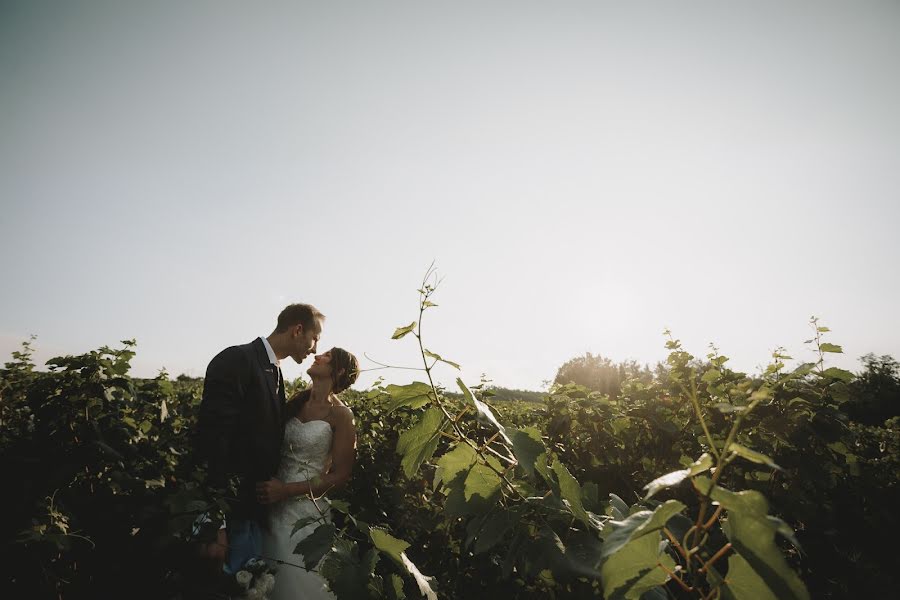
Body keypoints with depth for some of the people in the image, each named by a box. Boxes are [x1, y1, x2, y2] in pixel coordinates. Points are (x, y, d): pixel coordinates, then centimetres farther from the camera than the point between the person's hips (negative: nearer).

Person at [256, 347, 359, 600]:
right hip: (273, 508, 5)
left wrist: (286, 490, -16)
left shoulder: (340, 414, -11)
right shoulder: (296, 401, 3)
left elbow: (339, 475, -11)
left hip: (306, 512, -5)